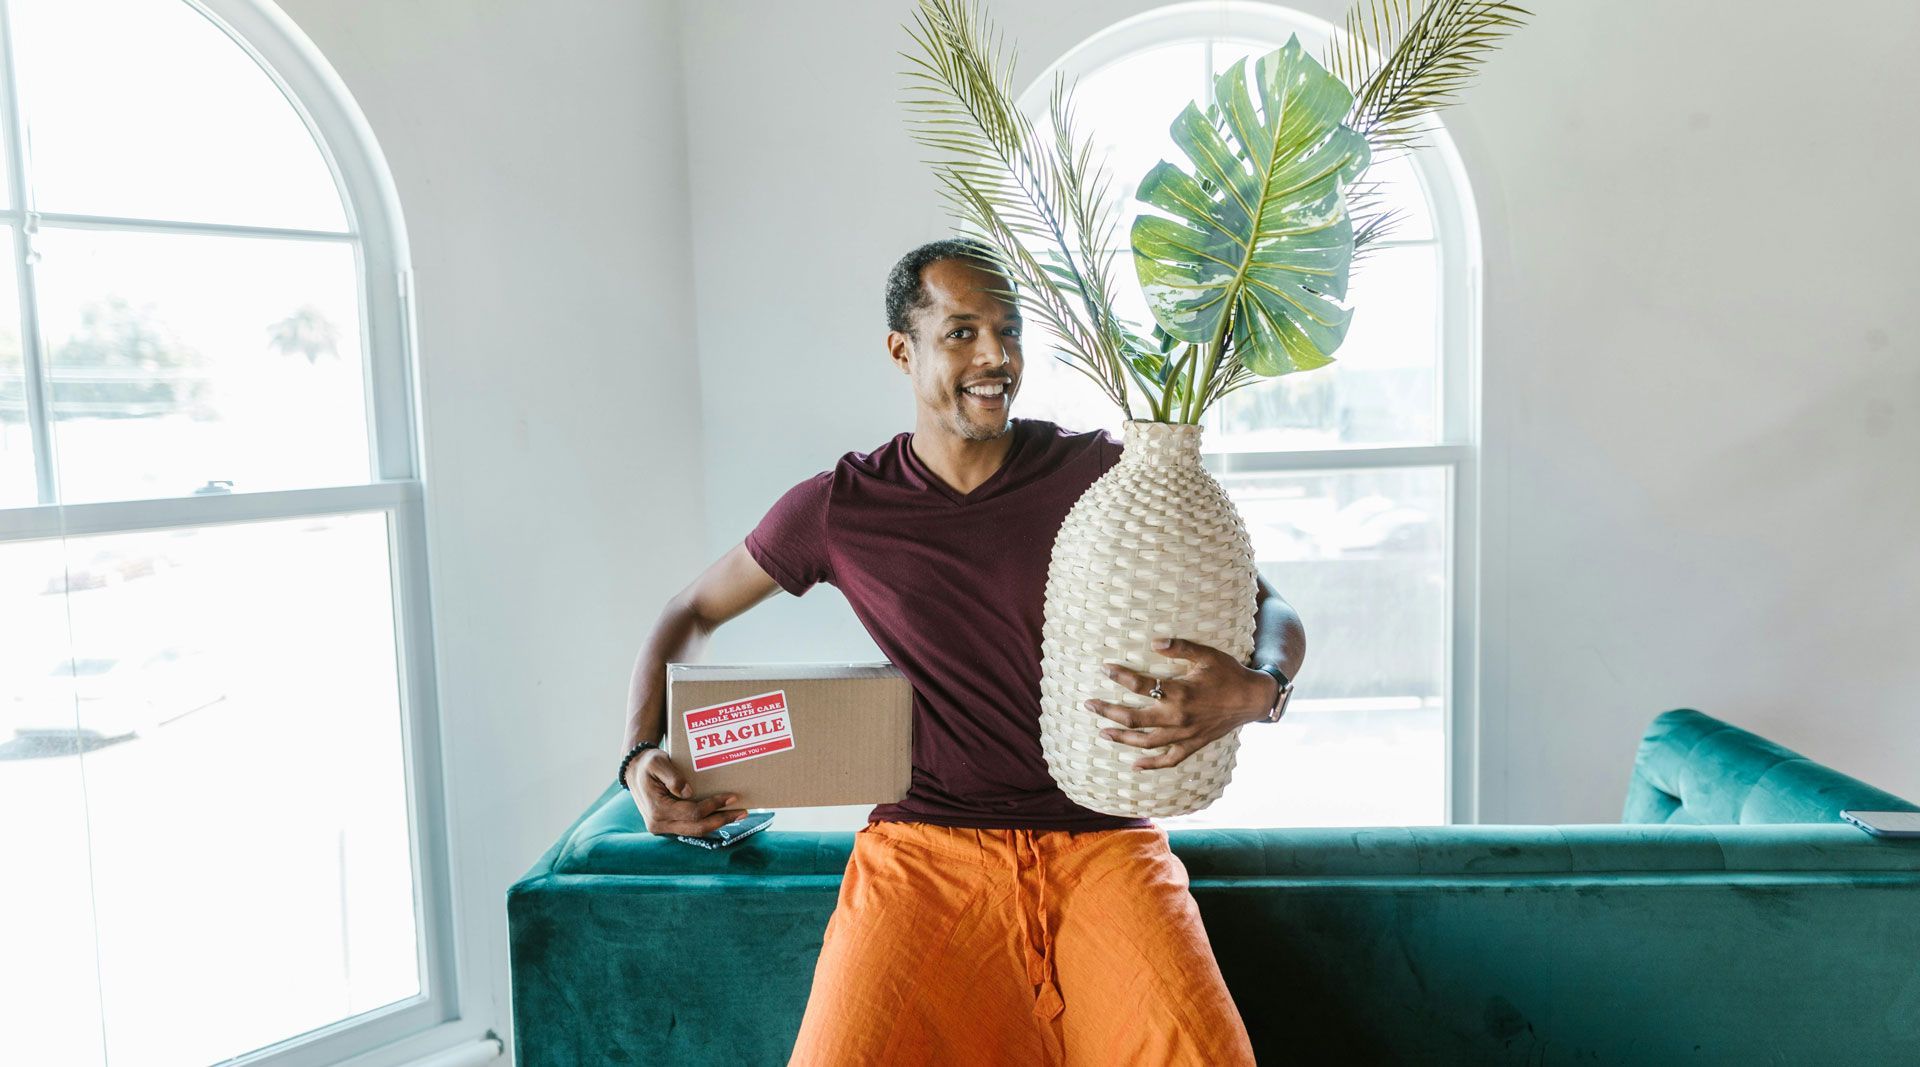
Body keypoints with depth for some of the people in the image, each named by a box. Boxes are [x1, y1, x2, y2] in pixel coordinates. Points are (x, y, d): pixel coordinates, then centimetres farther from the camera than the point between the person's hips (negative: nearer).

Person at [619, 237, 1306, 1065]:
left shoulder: (1100, 474, 0)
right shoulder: (838, 508, 3)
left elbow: (1271, 610, 3)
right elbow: (692, 614, 16)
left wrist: (1255, 688, -21)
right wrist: (645, 755, -1)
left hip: (1099, 835, 0)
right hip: (925, 842, 1)